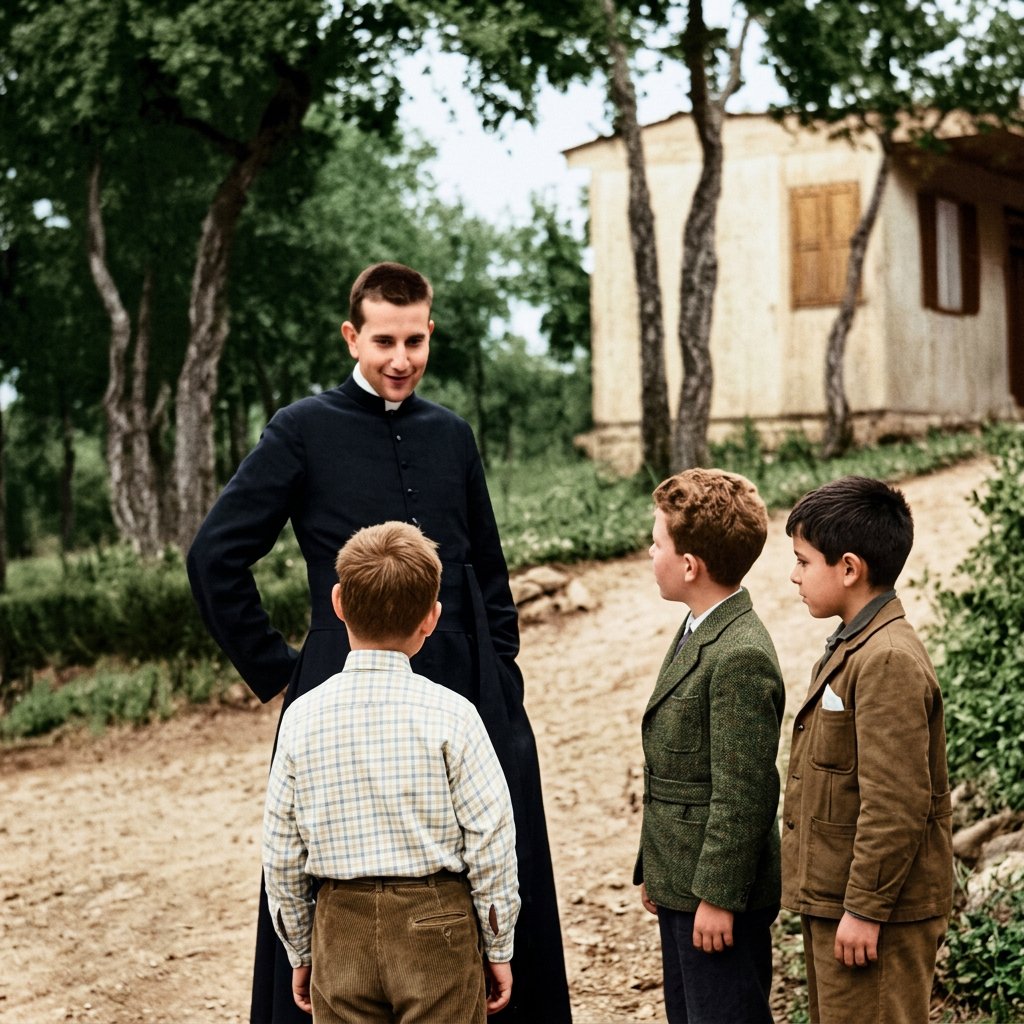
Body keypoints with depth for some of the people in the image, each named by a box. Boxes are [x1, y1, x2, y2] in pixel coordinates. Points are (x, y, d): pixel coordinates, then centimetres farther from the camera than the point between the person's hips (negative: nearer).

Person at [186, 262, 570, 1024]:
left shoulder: (450, 435, 11)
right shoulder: (304, 432, -3)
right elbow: (215, 557, -4)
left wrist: (501, 663, 10)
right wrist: (275, 672, -3)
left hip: (467, 701, 4)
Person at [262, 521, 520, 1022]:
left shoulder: (302, 717, -3)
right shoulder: (449, 713, -10)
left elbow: (281, 855, 2)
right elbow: (490, 842, -8)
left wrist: (299, 952, 14)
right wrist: (498, 946, 4)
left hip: (340, 926, 2)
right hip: (435, 925, -2)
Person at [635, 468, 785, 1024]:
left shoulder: (741, 657, -22)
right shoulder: (697, 633, 10)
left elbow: (743, 794, -22)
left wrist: (718, 897, -19)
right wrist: (654, 871, 18)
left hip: (719, 894, -10)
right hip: (682, 885, 10)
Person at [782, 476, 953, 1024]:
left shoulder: (888, 661, -21)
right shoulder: (852, 647, 11)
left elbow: (896, 806, -24)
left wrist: (865, 910, -20)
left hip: (877, 913, -10)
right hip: (831, 898, 10)